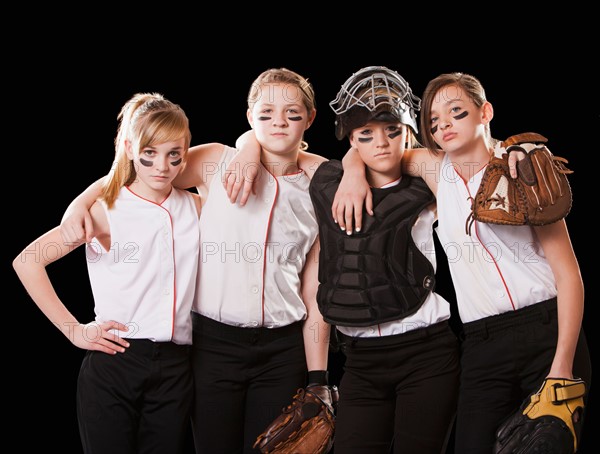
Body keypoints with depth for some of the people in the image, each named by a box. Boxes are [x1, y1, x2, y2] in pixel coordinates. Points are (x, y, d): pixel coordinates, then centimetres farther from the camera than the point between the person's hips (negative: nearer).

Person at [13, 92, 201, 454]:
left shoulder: (196, 208, 8)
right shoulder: (106, 210, -3)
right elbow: (27, 262, -5)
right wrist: (72, 329, -7)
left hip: (175, 369, 3)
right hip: (113, 363, -3)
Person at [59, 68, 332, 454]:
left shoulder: (318, 195, 7)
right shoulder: (217, 162, 2)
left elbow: (315, 295, 6)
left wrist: (317, 378, 4)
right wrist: (81, 203, -13)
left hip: (284, 350, 2)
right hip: (214, 342, -1)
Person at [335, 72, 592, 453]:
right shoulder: (438, 170, 9)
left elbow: (569, 274, -4)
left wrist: (563, 364, -13)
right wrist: (354, 174, 0)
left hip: (547, 333, -3)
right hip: (482, 346, 3)